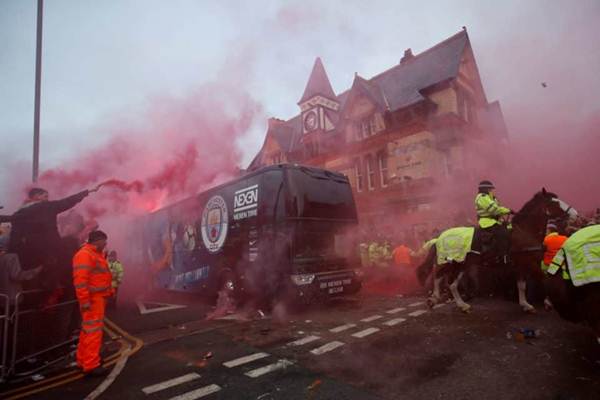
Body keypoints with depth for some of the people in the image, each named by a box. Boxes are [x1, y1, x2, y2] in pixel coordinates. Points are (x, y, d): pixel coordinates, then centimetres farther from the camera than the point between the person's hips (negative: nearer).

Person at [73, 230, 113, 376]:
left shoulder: (97, 254, 16)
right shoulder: (84, 254, -17)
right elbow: (80, 280, -24)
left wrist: (109, 291, 19)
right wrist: (85, 301, -25)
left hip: (99, 297, 11)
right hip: (92, 299, -11)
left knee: (88, 330, 18)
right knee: (93, 331, -6)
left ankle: (83, 361, 29)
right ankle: (91, 366, 1)